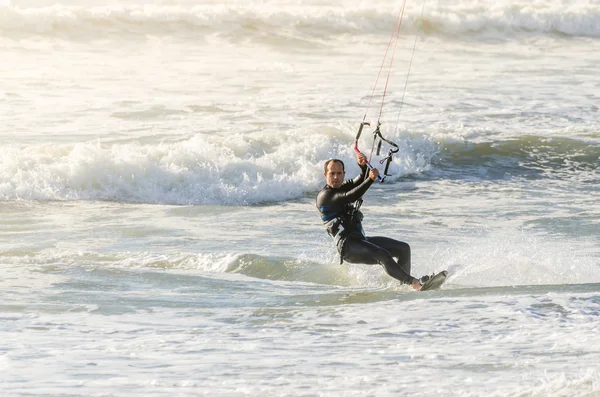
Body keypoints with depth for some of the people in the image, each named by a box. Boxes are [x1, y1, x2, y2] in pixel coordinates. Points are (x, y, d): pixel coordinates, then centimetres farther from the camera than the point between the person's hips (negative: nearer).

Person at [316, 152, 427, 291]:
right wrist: (370, 179, -34)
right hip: (348, 247, -9)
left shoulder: (343, 187, 18)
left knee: (403, 248, 3)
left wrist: (363, 166, -18)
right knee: (383, 256, -29)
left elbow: (362, 180, 3)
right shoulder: (324, 196, -9)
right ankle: (414, 283, -32)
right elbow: (350, 197, -24)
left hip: (361, 239, 9)